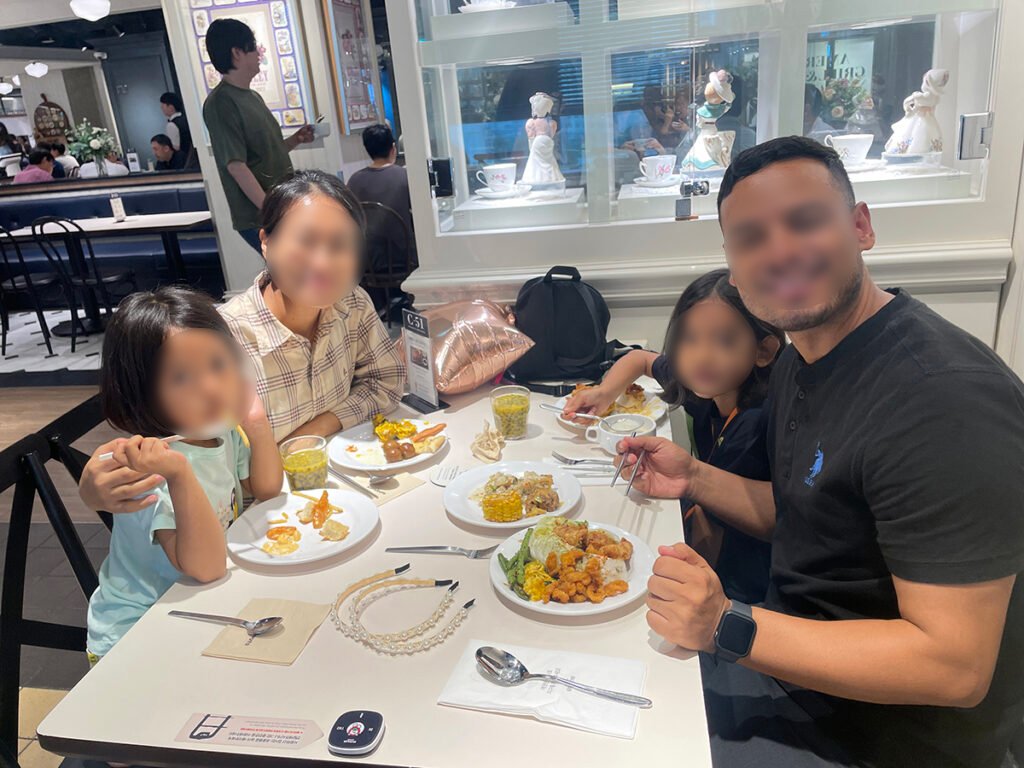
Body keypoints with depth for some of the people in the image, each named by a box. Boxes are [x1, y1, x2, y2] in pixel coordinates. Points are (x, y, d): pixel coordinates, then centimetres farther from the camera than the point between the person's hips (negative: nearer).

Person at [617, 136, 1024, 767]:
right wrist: (693, 479, -2)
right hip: (792, 642, 8)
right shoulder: (799, 365, 2)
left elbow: (955, 667, -29)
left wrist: (728, 627, -30)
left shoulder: (949, 397, -29)